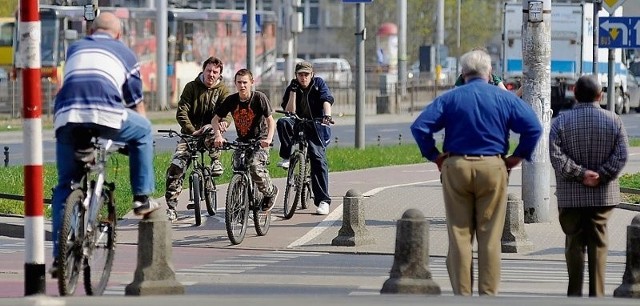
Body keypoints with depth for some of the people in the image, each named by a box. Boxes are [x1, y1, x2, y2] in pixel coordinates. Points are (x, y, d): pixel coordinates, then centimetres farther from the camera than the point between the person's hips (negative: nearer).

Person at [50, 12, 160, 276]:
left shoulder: (74, 48, 32)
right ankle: (142, 197, 24)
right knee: (143, 129, 29)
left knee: (64, 187, 15)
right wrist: (141, 137, 46)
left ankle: (59, 256, 7)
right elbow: (136, 103, 31)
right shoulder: (124, 53, 26)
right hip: (105, 114, -2)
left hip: (66, 117, 3)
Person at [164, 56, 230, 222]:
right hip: (190, 132, 1)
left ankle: (215, 161, -15)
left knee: (209, 129, -38)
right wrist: (192, 131, -23)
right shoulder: (191, 87, -1)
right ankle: (171, 208, -7)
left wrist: (224, 121, -40)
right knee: (176, 167, -14)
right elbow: (181, 112, -9)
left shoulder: (222, 90, 1)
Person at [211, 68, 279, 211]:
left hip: (260, 141, -5)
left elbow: (270, 120, -14)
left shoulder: (259, 97, -13)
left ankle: (270, 192, -3)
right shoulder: (231, 100, -3)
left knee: (255, 166, -27)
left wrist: (269, 139, -31)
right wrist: (218, 135, -18)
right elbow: (215, 119, 1)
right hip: (242, 141, 5)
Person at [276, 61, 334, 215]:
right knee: (282, 123, -31)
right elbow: (290, 111, -8)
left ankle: (323, 200, -18)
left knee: (318, 158, -18)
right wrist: (293, 91, -16)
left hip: (316, 125, -2)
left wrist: (327, 116, -38)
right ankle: (286, 157, -17)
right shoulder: (292, 88, 2)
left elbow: (326, 100, -18)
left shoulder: (319, 83, -2)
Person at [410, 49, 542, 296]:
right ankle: (488, 293, 2)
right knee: (490, 236, 3)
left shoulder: (450, 98, 3)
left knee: (459, 235, 4)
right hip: (493, 168, 0)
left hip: (456, 167, 0)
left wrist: (435, 156, 3)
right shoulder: (505, 98, 4)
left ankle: (462, 293, 4)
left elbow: (420, 127, -6)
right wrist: (516, 158, 3)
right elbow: (533, 127, -4)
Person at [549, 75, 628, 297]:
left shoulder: (561, 121, -4)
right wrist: (601, 176, -8)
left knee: (574, 242, 9)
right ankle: (597, 294, 5)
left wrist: (580, 173, -11)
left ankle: (575, 294, 9)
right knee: (598, 242, 7)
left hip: (571, 195, -1)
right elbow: (621, 155, -8)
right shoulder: (613, 121, -1)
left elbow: (556, 155, -12)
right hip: (603, 195, 1)